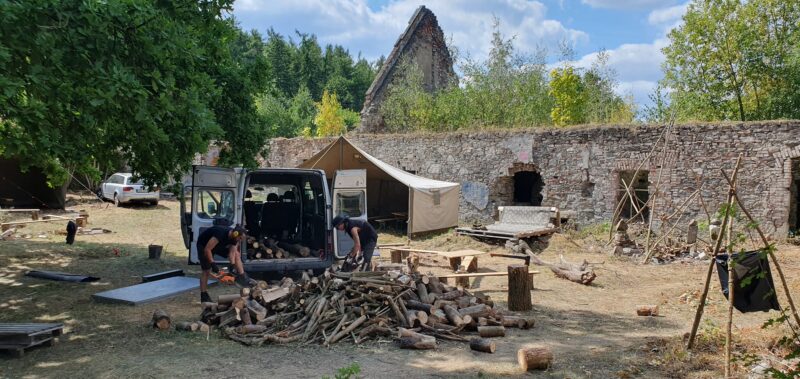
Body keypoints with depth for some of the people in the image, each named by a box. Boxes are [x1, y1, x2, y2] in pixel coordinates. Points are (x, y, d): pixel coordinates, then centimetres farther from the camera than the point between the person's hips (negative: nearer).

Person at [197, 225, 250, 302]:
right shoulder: (220, 234, -40)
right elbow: (207, 249, -37)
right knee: (206, 270, -9)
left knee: (237, 254, -6)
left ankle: (242, 278, -8)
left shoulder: (234, 237, -18)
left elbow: (232, 253, -18)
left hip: (220, 245, 7)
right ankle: (204, 296, -6)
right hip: (204, 245, -7)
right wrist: (213, 264, -36)